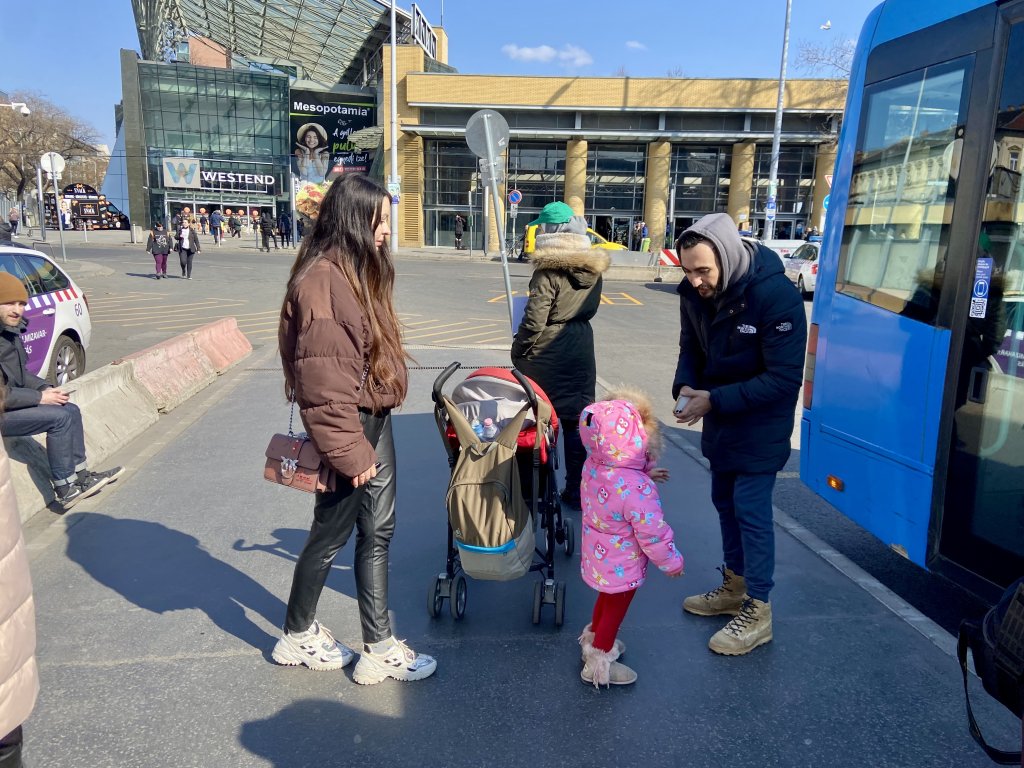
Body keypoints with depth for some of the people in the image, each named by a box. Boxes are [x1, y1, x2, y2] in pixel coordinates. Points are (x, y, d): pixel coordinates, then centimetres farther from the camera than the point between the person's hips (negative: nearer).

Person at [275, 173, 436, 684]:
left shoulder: (359, 271, 11)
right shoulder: (321, 280, -20)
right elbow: (324, 379, -23)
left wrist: (374, 430, 16)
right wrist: (349, 452, -19)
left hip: (376, 421, 9)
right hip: (347, 429, -9)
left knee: (377, 533, 14)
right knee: (331, 536, 8)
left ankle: (380, 647, 29)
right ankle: (297, 635, 31)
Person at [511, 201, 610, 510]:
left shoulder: (549, 270, -16)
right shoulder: (593, 268, 2)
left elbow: (534, 320, -18)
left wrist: (518, 351, -5)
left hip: (547, 354, -5)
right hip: (581, 350, 5)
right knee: (576, 420, 10)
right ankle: (577, 491, 17)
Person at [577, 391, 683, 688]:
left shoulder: (593, 466, -13)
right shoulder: (637, 490, -37)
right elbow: (652, 534, -26)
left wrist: (645, 475, 7)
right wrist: (672, 562, -9)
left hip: (597, 557, 7)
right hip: (621, 568, -7)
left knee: (606, 599, 32)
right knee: (614, 611, 17)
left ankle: (593, 640, 55)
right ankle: (598, 664, 37)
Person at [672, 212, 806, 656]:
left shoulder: (776, 295, -28)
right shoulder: (694, 292, -9)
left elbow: (783, 378, -27)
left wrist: (715, 400, -30)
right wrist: (685, 386, -16)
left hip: (760, 424, -7)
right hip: (719, 418, 7)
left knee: (751, 510, -4)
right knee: (725, 502, 17)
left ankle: (757, 611, 12)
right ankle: (735, 586, 36)